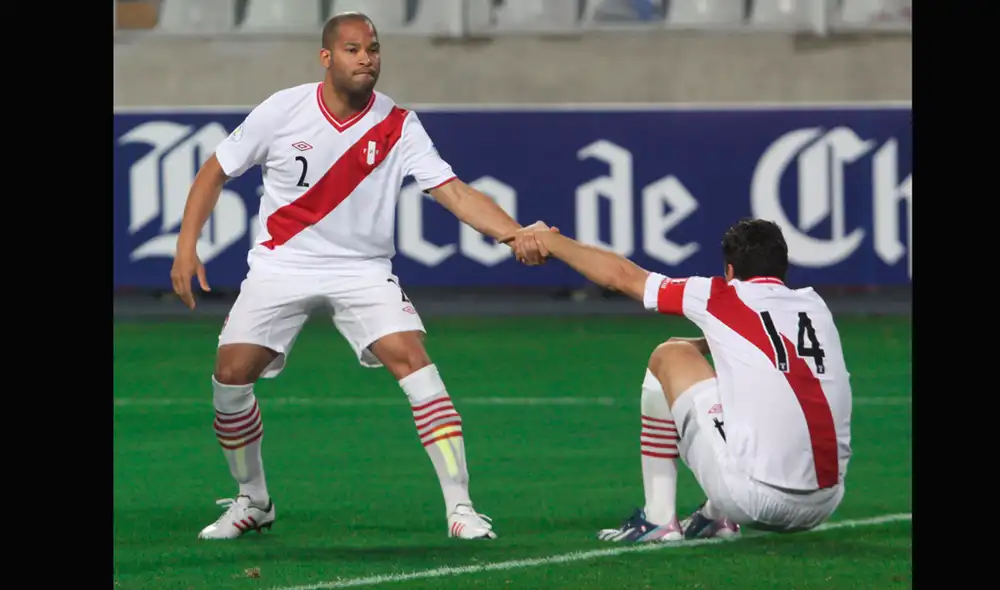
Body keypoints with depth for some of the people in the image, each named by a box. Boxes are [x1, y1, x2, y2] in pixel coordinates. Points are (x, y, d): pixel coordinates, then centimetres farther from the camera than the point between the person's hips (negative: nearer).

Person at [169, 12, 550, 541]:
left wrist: (515, 235, -32)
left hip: (362, 269, -1)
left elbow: (454, 192, -17)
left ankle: (460, 507, -20)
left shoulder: (398, 126, -9)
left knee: (412, 359, -21)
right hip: (281, 266, 1)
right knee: (230, 375, -10)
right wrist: (186, 247, -6)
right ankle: (252, 502, 16)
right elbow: (214, 173, 3)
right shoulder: (282, 111, -9)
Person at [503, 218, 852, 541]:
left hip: (753, 496, -5)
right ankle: (718, 519, 20)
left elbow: (621, 275, 15)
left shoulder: (724, 299, 4)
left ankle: (658, 519, 14)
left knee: (669, 358, 15)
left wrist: (552, 242, 28)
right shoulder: (814, 305, 14)